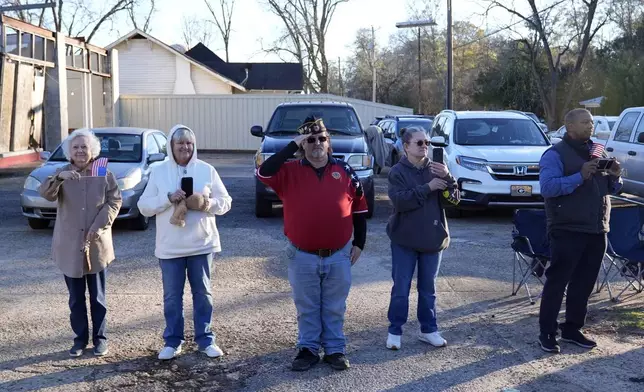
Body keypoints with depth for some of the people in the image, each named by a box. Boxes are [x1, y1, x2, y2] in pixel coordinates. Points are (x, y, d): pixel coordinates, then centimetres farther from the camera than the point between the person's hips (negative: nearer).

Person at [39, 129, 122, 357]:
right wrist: (59, 178, -33)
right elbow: (45, 194, -14)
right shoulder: (63, 173, 3)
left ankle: (99, 338, 19)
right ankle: (80, 338, 21)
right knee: (76, 298, 9)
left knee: (97, 296, 8)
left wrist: (100, 225, -15)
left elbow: (114, 201, -3)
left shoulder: (104, 173, 2)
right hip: (70, 246, 1)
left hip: (97, 245, -1)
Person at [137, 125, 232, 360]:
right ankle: (172, 341, 19)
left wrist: (210, 203, -19)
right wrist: (168, 198, -18)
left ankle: (205, 339, 20)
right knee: (172, 296, 7)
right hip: (170, 246, 0)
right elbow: (144, 206, -3)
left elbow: (226, 202, 3)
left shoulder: (207, 170, 1)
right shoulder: (159, 172, 1)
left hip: (202, 244, 0)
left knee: (202, 293, 9)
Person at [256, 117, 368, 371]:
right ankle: (308, 349, 26)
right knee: (307, 308, 13)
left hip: (338, 256, 1)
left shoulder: (345, 171, 1)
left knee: (335, 308, 13)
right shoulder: (290, 172, -3)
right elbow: (263, 173, -24)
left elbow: (359, 209, 8)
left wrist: (359, 243, 6)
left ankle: (335, 349, 26)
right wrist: (293, 146, -22)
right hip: (302, 256, -1)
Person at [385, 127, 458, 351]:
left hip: (433, 238, 3)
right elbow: (399, 200, -21)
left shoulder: (436, 169, 3)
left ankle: (429, 329, 24)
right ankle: (395, 331, 14)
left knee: (428, 288, 13)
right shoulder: (398, 171, -7)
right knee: (401, 288, 3)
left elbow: (455, 198, 0)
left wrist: (447, 178, -17)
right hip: (405, 239, -3)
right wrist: (427, 187, -24)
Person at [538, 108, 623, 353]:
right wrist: (580, 176, -27)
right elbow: (547, 187, -21)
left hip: (596, 230, 7)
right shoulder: (555, 154, -7)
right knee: (557, 282, -3)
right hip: (568, 230, -7)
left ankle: (572, 329, 23)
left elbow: (611, 189, 21)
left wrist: (615, 177, -2)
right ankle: (547, 333, 4)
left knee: (584, 283, 12)